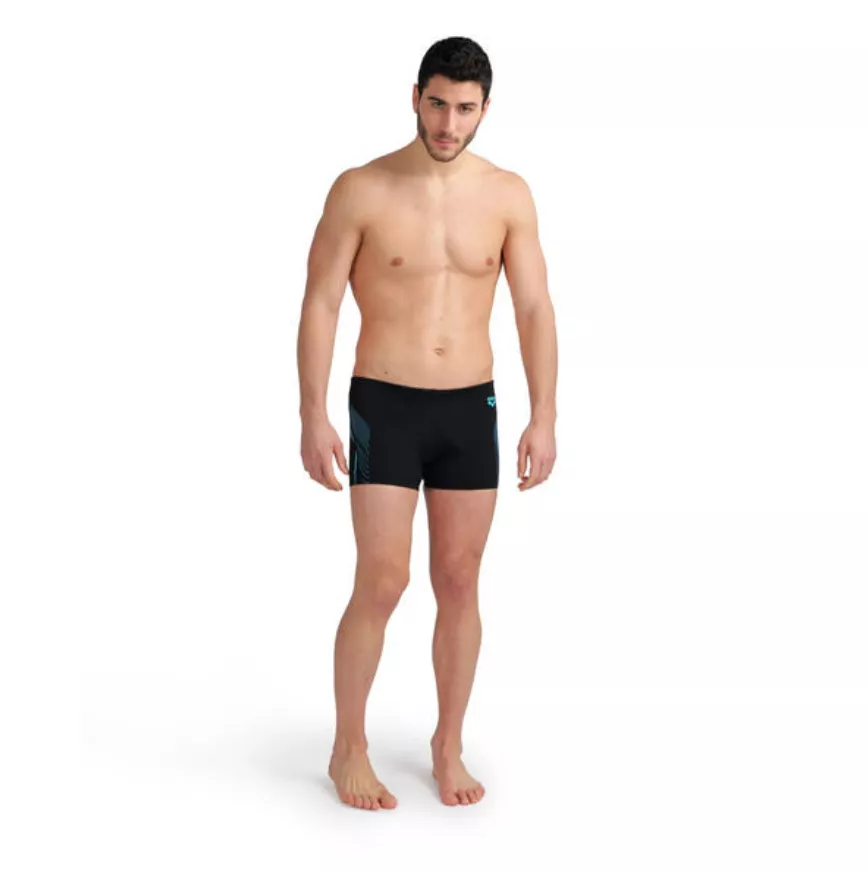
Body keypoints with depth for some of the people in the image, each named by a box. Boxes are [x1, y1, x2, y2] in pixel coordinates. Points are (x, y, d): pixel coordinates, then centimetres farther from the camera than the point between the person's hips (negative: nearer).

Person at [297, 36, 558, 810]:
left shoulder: (509, 195, 1)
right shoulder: (360, 189, -7)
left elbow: (535, 310, 2)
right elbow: (320, 305, -6)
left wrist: (544, 417, -4)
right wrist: (314, 416, -11)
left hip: (471, 410, 3)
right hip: (384, 407, -3)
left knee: (460, 583, 8)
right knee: (383, 583, -5)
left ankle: (449, 747, 24)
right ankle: (349, 749, 14)